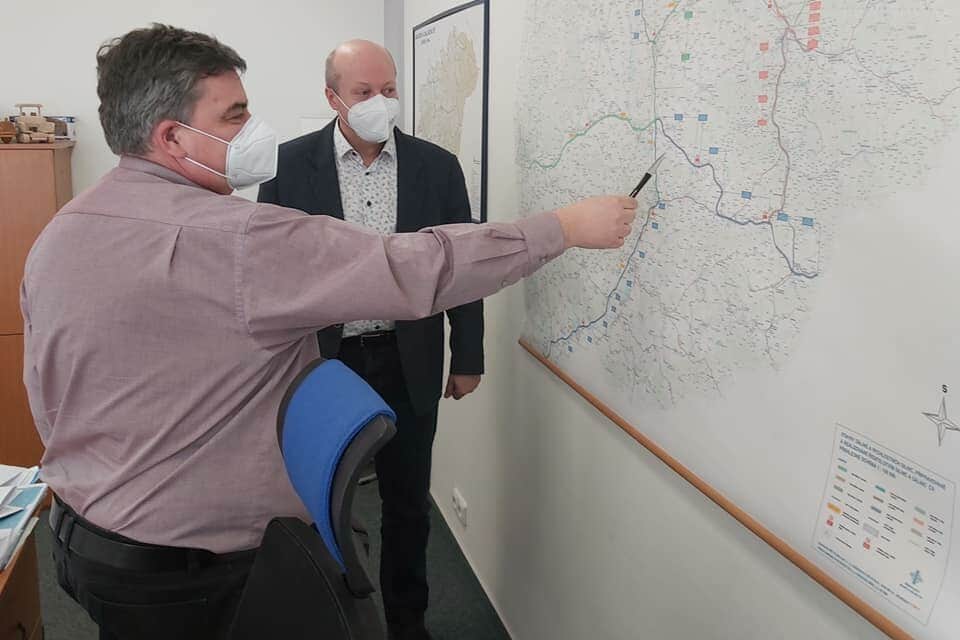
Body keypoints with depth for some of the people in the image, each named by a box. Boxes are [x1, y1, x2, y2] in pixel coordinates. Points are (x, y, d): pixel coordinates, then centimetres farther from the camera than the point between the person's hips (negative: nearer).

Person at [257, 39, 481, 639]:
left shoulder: (437, 165, -1)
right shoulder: (291, 164, -4)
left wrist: (468, 358, 4)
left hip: (409, 364, 1)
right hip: (321, 362, 0)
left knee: (408, 502, 14)